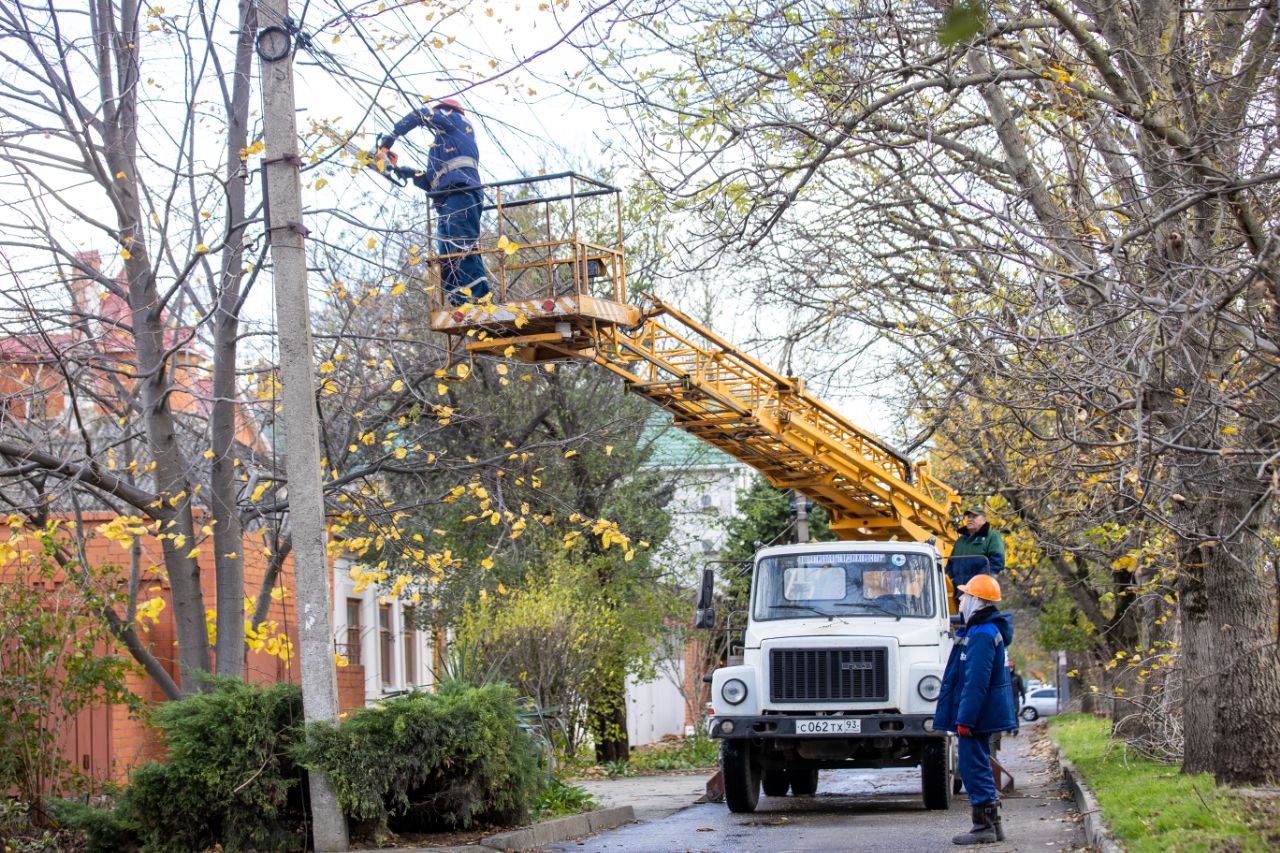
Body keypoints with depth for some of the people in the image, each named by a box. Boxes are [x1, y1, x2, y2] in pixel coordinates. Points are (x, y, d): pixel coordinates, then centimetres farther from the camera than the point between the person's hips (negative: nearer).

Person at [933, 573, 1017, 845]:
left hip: (978, 713, -11)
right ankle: (992, 825, 21)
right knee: (980, 766, 16)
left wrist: (965, 718, -23)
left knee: (973, 767, -7)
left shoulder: (981, 635, -19)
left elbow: (976, 682, -24)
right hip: (986, 714, 11)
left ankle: (984, 827, -4)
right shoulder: (991, 630, 15)